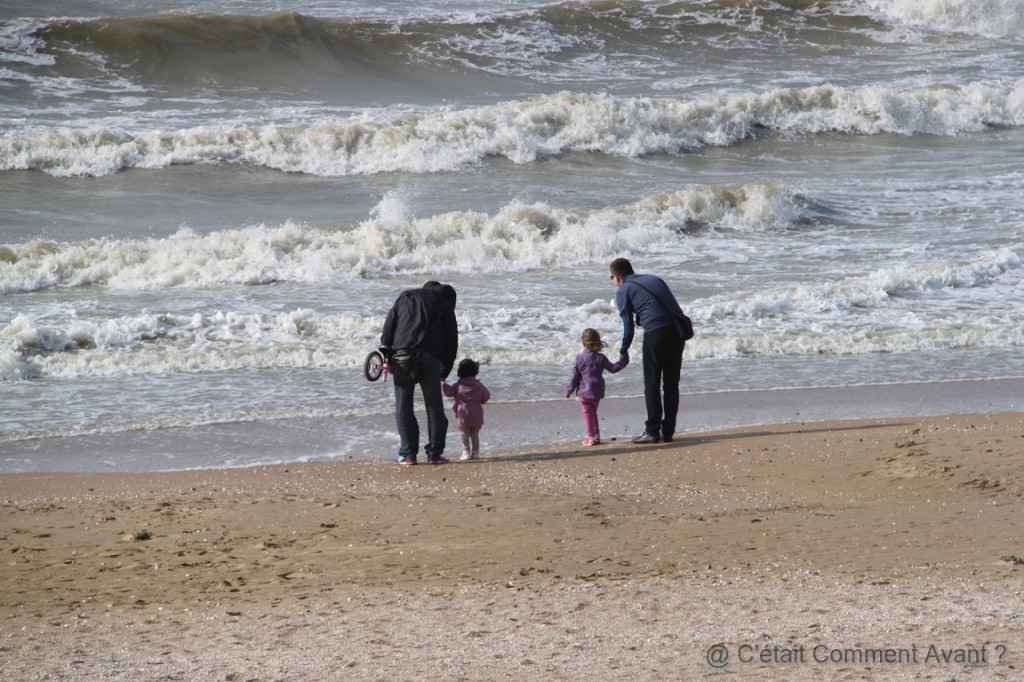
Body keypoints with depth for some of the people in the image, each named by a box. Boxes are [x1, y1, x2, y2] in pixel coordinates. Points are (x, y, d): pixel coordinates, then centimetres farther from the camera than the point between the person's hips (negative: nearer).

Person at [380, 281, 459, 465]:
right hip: (429, 357, -1)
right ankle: (434, 453, 7)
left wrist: (386, 356, 12)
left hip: (401, 353, 1)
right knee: (434, 407, 8)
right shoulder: (444, 304, 19)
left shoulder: (405, 297, 24)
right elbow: (451, 338, 13)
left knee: (403, 407, 6)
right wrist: (445, 370, 17)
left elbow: (389, 326, 13)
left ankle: (408, 454, 4)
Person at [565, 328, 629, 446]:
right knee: (593, 412, 19)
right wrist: (623, 361, 16)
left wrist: (569, 390, 3)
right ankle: (596, 435, 19)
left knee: (587, 414, 2)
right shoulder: (601, 358, -4)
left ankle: (591, 437, -4)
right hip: (597, 392, 4)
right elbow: (613, 368, 3)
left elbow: (574, 376, -6)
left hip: (584, 392, -4)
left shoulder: (579, 359, -10)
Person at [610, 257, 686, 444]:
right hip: (678, 330, 6)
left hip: (655, 332, -6)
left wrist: (623, 351, 18)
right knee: (671, 383, 11)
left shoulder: (623, 291, 7)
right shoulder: (654, 279, 24)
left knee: (652, 384, 3)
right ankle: (668, 431, 13)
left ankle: (652, 431, 2)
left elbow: (628, 326, 5)